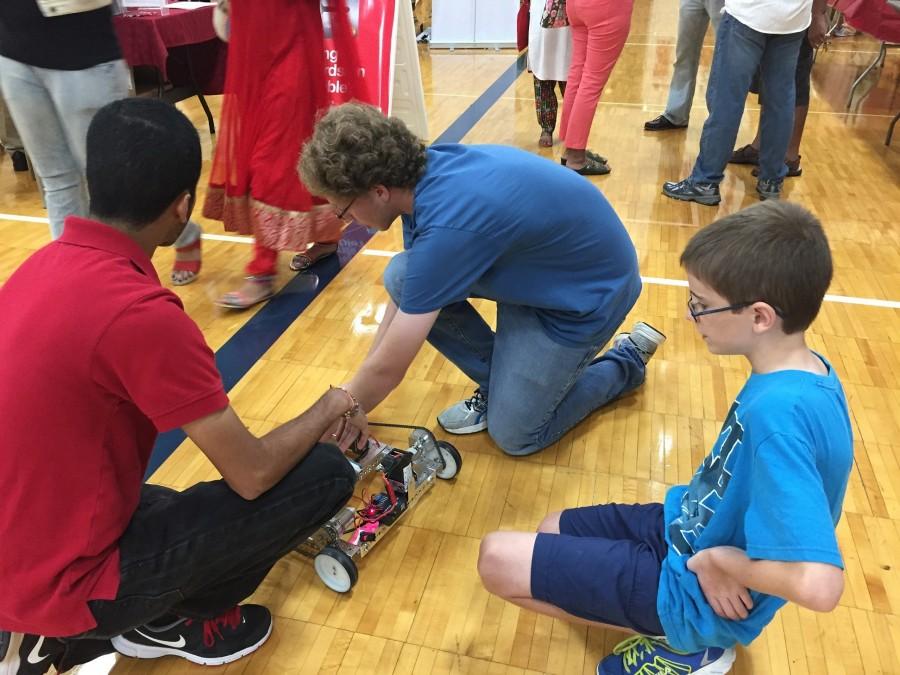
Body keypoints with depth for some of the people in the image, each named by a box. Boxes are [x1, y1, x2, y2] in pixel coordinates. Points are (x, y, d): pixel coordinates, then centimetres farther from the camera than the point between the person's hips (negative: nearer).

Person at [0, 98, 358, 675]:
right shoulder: (142, 313, -28)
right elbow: (252, 474, -21)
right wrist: (327, 410, -2)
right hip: (64, 583, -8)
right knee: (325, 474, -10)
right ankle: (169, 621, 8)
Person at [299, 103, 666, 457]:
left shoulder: (447, 227, -36)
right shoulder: (426, 171, -10)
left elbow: (388, 368, -26)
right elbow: (408, 290, 2)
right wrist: (357, 392, 5)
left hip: (588, 291, -7)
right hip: (533, 265, 8)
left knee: (513, 434, -1)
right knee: (400, 276, -9)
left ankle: (628, 360, 18)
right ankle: (498, 383, 9)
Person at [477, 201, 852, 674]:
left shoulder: (779, 412, -34)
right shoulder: (804, 371, -4)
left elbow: (818, 583, -40)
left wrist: (721, 560, -23)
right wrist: (712, 547, 2)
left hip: (692, 586, -9)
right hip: (689, 528, 9)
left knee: (498, 559, -10)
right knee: (553, 532, 23)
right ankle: (680, 633, 12)